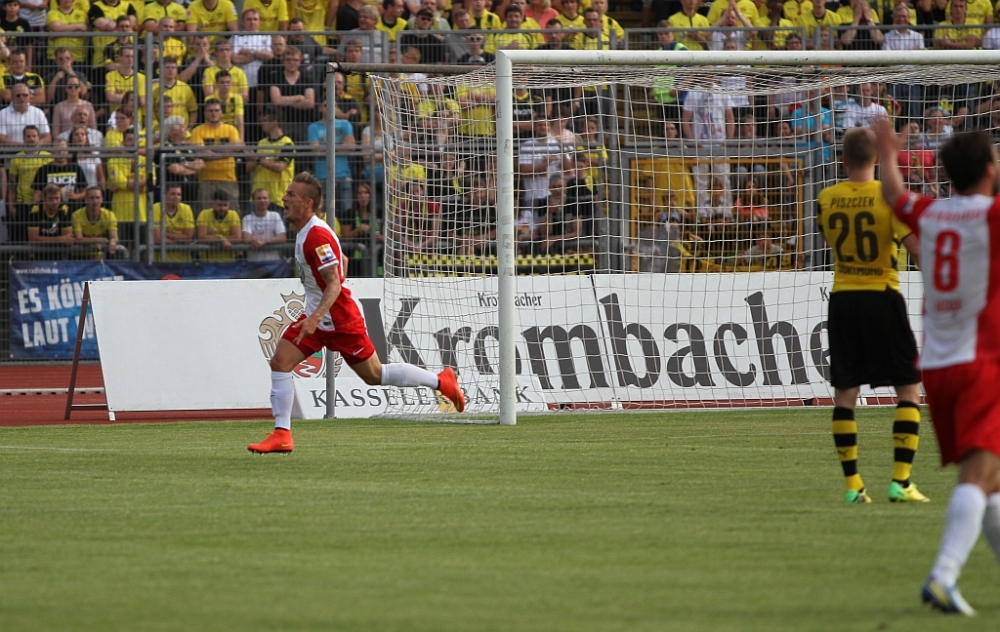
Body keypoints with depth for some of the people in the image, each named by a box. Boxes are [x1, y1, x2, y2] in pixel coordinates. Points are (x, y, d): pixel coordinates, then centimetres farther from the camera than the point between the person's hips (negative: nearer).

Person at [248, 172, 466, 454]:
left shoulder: (316, 235, -24)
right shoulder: (304, 231, 7)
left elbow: (334, 283, -28)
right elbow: (342, 260, 20)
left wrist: (316, 318, -41)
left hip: (339, 319, -9)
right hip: (316, 315, 9)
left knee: (374, 375, 4)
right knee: (279, 362, -5)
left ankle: (441, 381, 20)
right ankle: (282, 435, -5)